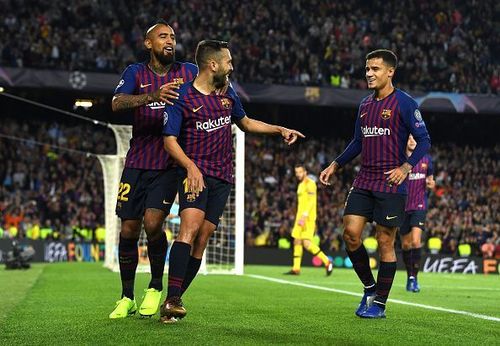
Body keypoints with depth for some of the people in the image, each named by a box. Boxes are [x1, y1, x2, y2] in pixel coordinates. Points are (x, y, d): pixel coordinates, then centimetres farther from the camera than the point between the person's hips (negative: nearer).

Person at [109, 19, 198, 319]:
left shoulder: (189, 72, 6)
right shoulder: (136, 73, 3)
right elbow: (117, 103, -15)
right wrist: (152, 96, -33)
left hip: (170, 165, -1)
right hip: (137, 164, 1)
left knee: (153, 222, -18)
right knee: (129, 231, 2)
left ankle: (156, 288, 4)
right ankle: (127, 298, 18)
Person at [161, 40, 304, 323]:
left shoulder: (228, 93, 14)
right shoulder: (183, 97, -6)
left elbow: (246, 123, 31)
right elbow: (170, 139, -8)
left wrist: (280, 130, 24)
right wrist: (190, 166, -23)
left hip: (222, 177, 6)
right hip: (196, 172, -6)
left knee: (201, 240, -2)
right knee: (190, 227, -26)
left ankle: (173, 302, 2)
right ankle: (172, 299, -31)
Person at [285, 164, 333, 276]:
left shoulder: (310, 183, -10)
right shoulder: (301, 185, 20)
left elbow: (311, 201, -18)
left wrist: (304, 216, -26)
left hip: (307, 218, -10)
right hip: (300, 218, 10)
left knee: (307, 243, -16)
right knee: (297, 241, 6)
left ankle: (327, 262, -8)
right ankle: (296, 269, 9)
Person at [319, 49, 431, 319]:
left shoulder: (404, 103, -7)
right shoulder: (365, 104, 14)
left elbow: (424, 140, -8)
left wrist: (406, 167, -19)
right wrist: (335, 165, 18)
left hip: (390, 184, -6)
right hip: (363, 181, 6)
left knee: (385, 242, -2)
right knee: (350, 233, -4)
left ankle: (379, 304, 8)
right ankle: (369, 288, 16)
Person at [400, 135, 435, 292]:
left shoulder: (426, 158, 5)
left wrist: (431, 184, -6)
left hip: (419, 206, 0)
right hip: (402, 206, 0)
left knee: (416, 241, -18)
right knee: (405, 244, 8)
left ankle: (414, 277, -11)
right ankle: (409, 276, 25)